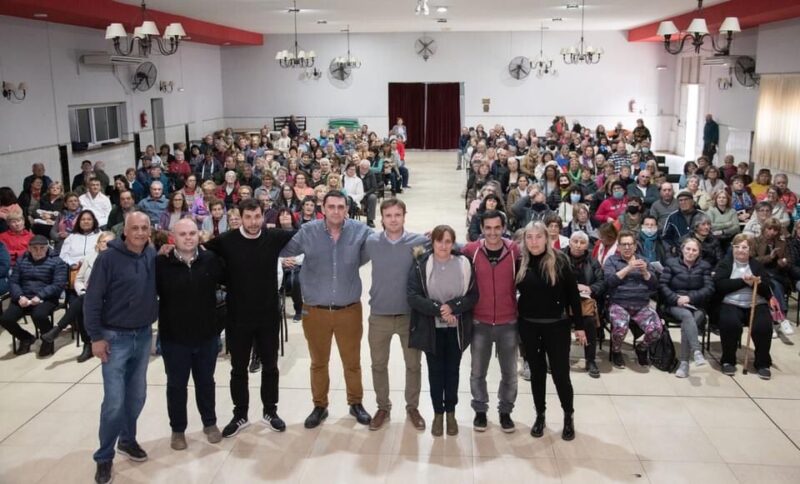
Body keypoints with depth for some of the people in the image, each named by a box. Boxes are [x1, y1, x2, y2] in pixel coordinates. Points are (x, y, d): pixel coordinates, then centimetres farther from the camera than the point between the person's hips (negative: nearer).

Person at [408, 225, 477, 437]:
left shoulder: (464, 264, -5)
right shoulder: (421, 265, -8)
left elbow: (473, 296, -4)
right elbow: (413, 296, -13)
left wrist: (452, 307, -20)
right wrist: (438, 309, -22)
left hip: (457, 328, 1)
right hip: (431, 328, -1)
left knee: (452, 370, 13)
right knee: (435, 371, 10)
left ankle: (451, 412, 29)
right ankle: (438, 413, 26)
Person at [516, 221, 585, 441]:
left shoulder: (559, 260, -9)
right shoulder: (520, 262, -3)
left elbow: (573, 293, -5)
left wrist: (578, 325, -4)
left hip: (556, 326, -2)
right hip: (529, 326, 2)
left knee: (560, 374, 2)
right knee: (537, 372, 13)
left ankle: (568, 417, 23)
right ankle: (540, 416, 29)